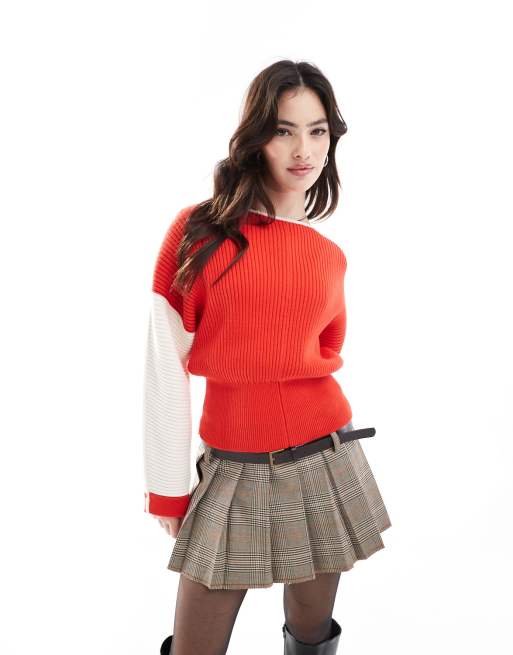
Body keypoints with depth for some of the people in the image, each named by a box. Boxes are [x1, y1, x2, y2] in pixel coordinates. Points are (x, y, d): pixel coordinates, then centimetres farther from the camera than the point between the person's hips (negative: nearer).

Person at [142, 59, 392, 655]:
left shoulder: (330, 257, 4)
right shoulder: (198, 230, -5)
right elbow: (165, 369, -6)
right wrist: (168, 491, -4)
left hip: (324, 463, 3)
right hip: (231, 472, -2)